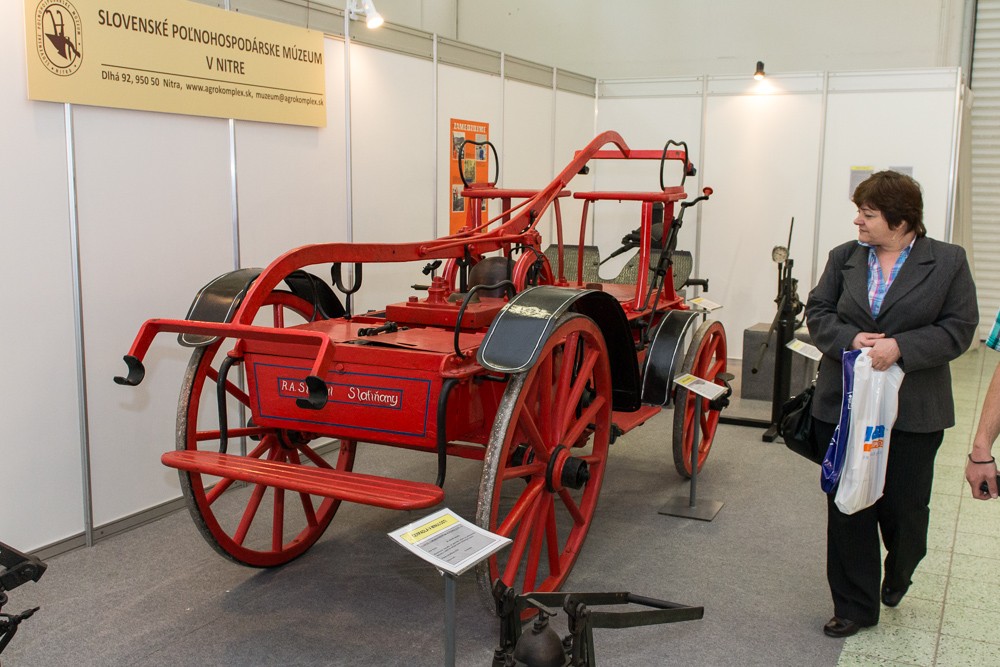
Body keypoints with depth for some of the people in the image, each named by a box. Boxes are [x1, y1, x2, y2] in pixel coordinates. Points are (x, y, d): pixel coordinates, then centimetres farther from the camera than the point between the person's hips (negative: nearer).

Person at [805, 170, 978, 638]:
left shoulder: (948, 262, -2)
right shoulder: (844, 257, 7)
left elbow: (959, 329, -5)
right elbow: (817, 312, 5)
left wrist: (900, 347, -19)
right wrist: (852, 339, -14)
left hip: (913, 413, -2)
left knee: (904, 506, 7)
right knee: (847, 510, 6)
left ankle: (899, 573, 41)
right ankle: (855, 606, 20)